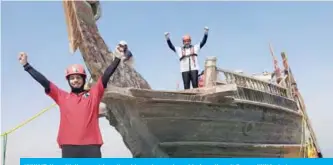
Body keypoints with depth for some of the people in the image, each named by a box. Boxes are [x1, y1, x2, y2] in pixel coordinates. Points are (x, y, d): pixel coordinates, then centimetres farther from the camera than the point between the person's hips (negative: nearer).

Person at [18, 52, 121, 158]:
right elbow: (44, 81, 12)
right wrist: (26, 65, 10)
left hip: (91, 146, -1)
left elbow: (106, 75, 4)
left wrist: (117, 58, -4)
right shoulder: (62, 96, 15)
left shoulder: (94, 94, 12)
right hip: (69, 147, 2)